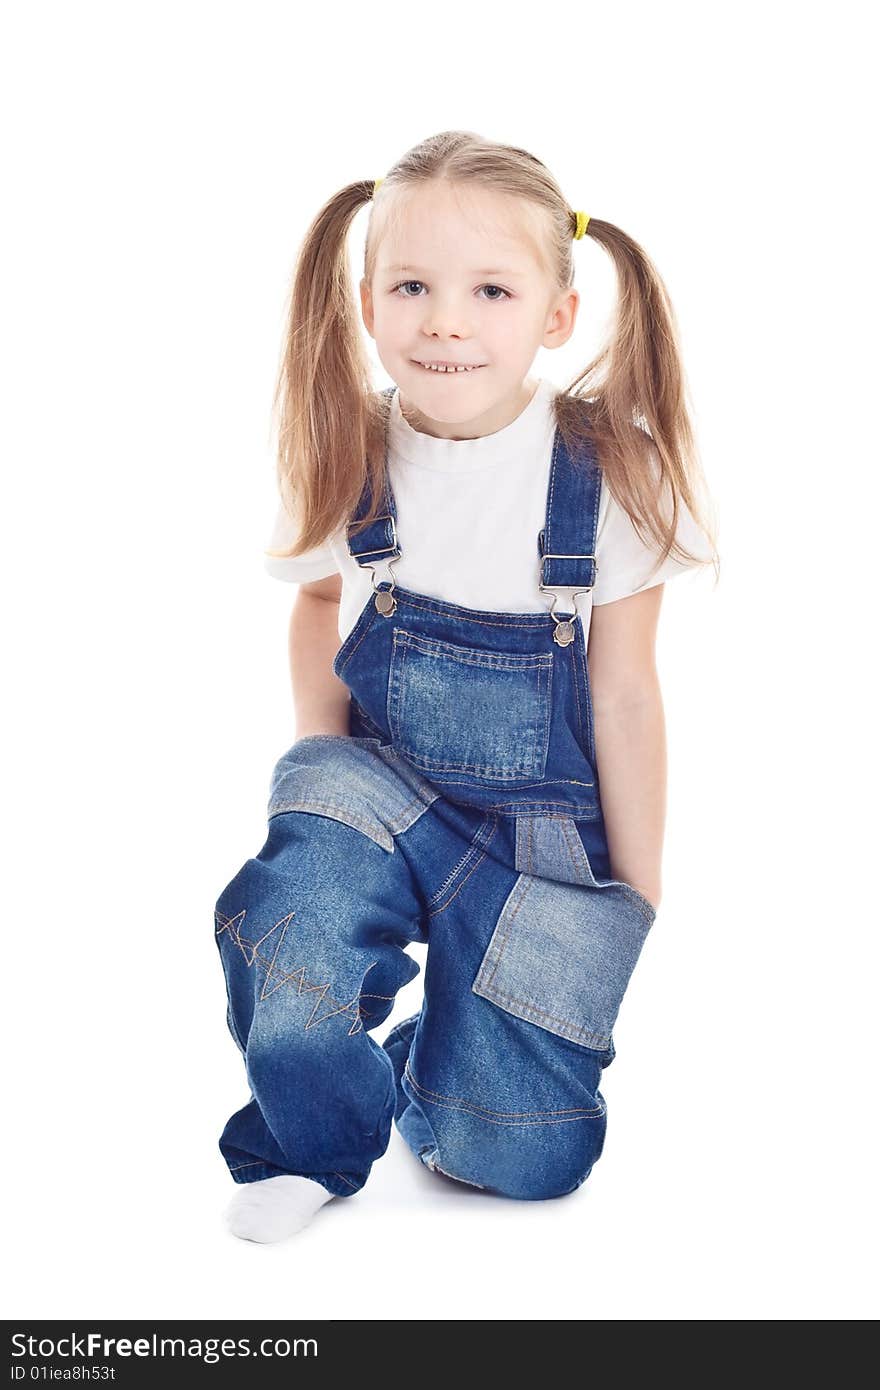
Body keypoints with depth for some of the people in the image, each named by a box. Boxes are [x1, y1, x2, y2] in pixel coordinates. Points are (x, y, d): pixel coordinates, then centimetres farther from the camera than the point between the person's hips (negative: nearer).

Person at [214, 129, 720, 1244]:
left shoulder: (608, 473, -12)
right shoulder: (347, 461, -6)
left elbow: (625, 696, -6)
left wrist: (638, 903, -1)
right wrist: (324, 763, 3)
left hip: (543, 827, -1)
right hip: (379, 788, 2)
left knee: (513, 1154, -7)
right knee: (287, 934, -31)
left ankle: (439, 1066, 30)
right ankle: (313, 1149, 1)